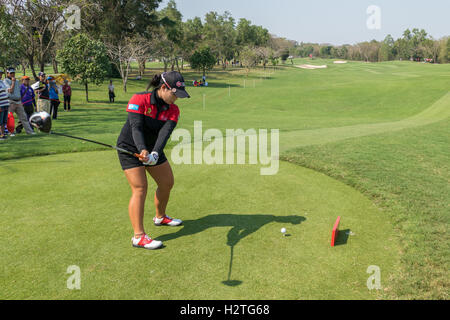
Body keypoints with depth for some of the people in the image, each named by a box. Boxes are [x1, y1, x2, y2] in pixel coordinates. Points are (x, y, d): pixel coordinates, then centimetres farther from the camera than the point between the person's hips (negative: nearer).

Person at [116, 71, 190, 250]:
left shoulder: (173, 110, -8)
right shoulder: (139, 100, -20)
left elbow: (165, 133, -24)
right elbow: (136, 128, -29)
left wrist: (155, 154, -42)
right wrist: (142, 150, -47)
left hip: (153, 150, 6)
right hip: (130, 149, -6)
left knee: (167, 183, 13)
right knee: (140, 188, -15)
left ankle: (160, 217, 39)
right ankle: (138, 236, -12)